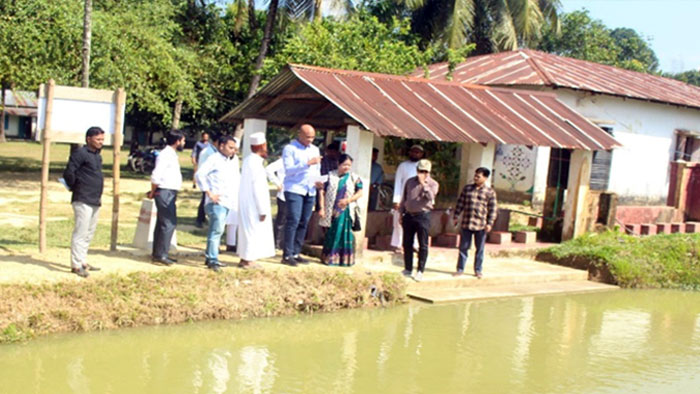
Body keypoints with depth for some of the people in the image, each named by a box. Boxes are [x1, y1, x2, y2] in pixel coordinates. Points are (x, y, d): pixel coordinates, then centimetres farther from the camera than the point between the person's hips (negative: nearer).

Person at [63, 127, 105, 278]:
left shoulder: (97, 155, 17)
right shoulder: (80, 153, -10)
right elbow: (68, 173, -16)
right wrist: (75, 187, -4)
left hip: (95, 201, 9)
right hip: (83, 201, -9)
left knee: (89, 234, 14)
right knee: (81, 233, -8)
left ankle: (83, 262, 22)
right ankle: (76, 265, -6)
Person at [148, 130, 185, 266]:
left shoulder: (172, 154, 16)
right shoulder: (165, 155, -16)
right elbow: (156, 176, -22)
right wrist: (153, 192, -9)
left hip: (170, 193, 10)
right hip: (165, 193, -10)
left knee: (162, 223, 14)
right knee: (169, 223, -9)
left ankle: (157, 253, 21)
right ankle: (161, 254, -5)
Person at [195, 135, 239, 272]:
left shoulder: (231, 161, 17)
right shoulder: (214, 159, -8)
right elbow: (199, 174, -17)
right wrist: (209, 193, -16)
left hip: (227, 202, 8)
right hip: (217, 202, -8)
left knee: (216, 231, 13)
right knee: (217, 230, -12)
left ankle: (209, 257, 21)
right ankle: (212, 260, -8)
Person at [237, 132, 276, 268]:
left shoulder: (248, 160, 9)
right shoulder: (256, 163, -19)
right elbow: (258, 188, -21)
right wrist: (263, 210, -18)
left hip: (247, 204, 9)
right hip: (253, 205, -9)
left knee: (248, 230, 15)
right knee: (253, 230, -1)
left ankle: (245, 258, 22)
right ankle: (248, 260, 4)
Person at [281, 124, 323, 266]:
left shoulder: (315, 150, 18)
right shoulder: (290, 149, -2)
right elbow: (288, 170, -12)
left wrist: (317, 181, 5)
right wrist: (307, 163, -19)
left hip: (310, 191, 6)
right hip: (294, 189, -6)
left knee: (304, 223, 5)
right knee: (293, 221, -12)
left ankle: (296, 253, 11)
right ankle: (287, 255, -9)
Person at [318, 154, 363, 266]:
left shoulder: (353, 178, 4)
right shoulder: (330, 176, 2)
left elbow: (360, 192, 4)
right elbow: (322, 192, 1)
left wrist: (348, 200, -11)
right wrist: (322, 208, -6)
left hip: (345, 211, 0)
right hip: (331, 211, 0)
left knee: (343, 234, -5)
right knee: (331, 235, 6)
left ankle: (344, 259, 3)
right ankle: (328, 257, 16)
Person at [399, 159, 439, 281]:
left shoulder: (433, 184, 1)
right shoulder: (410, 181, 12)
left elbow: (430, 197, -18)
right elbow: (404, 198, 17)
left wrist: (423, 183, -24)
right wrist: (401, 213, 14)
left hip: (423, 216, -4)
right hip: (409, 215, 4)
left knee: (423, 245, -2)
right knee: (407, 244, 8)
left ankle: (420, 271, 5)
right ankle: (408, 269, 19)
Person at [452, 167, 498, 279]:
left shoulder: (490, 192, -1)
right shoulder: (467, 188, 8)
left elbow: (493, 209, -2)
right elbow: (460, 203, 11)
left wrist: (490, 223, -8)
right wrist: (456, 216, 6)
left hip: (481, 225, -2)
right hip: (466, 223, 2)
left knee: (480, 249, 7)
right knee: (463, 247, 6)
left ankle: (478, 270, 19)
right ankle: (460, 269, 14)